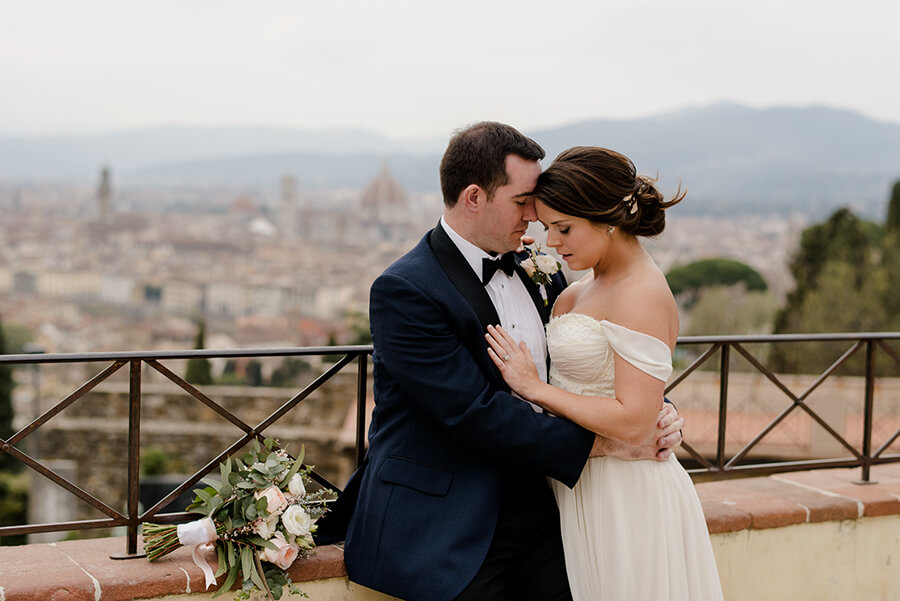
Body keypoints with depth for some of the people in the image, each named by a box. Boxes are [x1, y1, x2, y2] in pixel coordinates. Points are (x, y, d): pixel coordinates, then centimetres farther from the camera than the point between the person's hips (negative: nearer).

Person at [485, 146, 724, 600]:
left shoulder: (641, 295, -18)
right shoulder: (582, 291, 10)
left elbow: (633, 421, -24)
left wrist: (535, 387, -17)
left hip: (627, 500, -9)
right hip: (583, 490, 9)